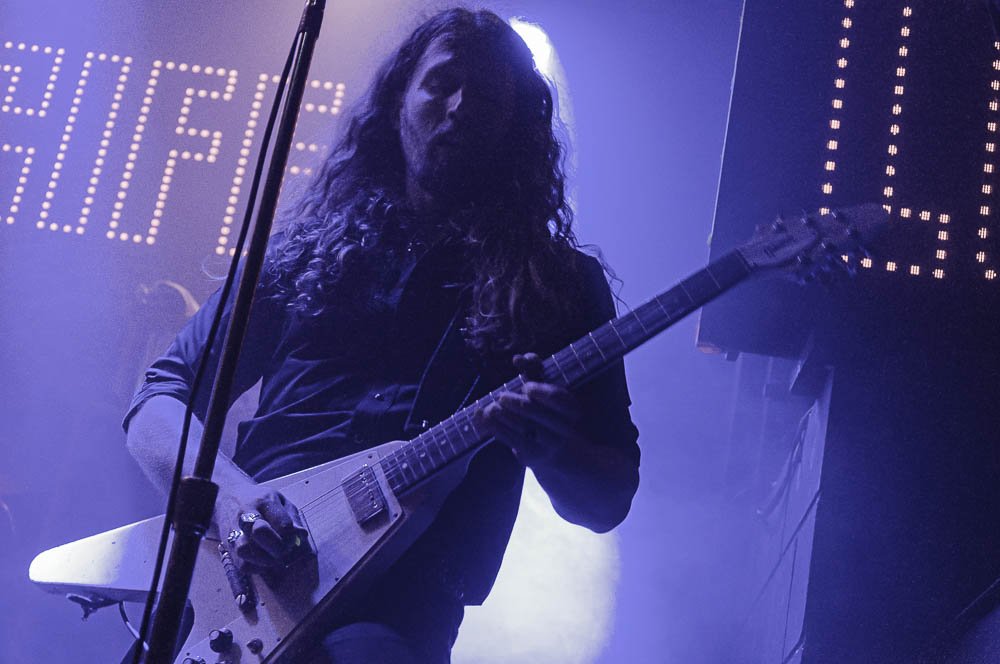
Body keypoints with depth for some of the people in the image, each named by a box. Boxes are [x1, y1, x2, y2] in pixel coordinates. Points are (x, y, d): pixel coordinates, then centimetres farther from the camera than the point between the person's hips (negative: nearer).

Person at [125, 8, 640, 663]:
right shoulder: (307, 248, 14)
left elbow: (608, 500, 8)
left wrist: (551, 451, -15)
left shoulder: (563, 283, 9)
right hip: (239, 573, 4)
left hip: (389, 604, -3)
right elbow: (161, 395, 13)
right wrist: (227, 487, -7)